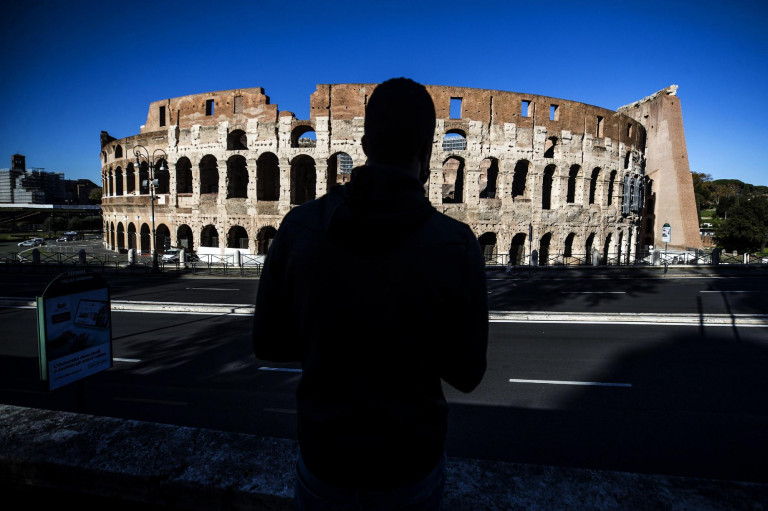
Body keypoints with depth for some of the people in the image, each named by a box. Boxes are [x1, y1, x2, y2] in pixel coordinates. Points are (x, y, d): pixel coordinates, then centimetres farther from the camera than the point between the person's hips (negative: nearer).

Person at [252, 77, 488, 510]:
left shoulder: (299, 227, -17)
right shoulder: (457, 246, -22)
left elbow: (268, 344, -6)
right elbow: (466, 375, -11)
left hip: (324, 462, 1)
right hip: (411, 468, 0)